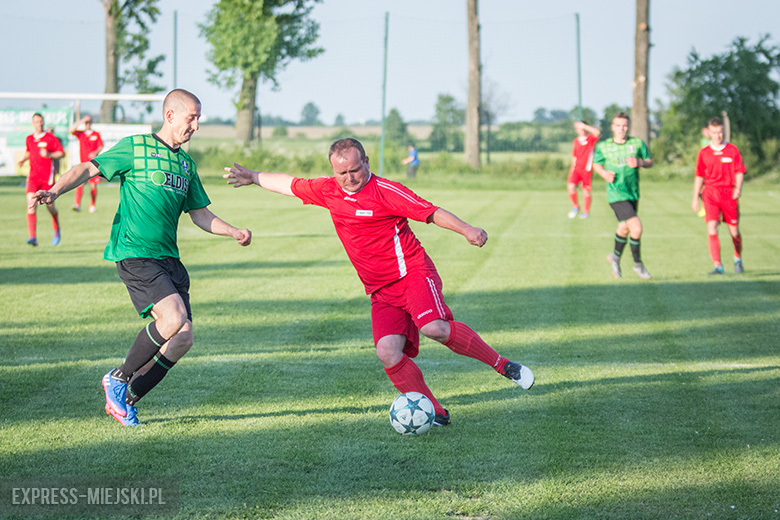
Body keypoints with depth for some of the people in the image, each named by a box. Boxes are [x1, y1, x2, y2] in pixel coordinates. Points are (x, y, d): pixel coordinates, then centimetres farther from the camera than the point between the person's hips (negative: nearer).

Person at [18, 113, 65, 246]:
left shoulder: (51, 138, -3)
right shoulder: (29, 139, 11)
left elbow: (62, 153, -2)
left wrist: (49, 155, -19)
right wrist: (23, 160, 8)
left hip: (47, 178, -3)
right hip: (33, 177, 3)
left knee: (50, 206, 6)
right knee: (31, 205, -14)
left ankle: (57, 231, 35)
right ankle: (32, 237, -19)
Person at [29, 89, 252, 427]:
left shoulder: (186, 164, 18)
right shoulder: (135, 148, -2)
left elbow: (200, 214, 25)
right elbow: (88, 169, -7)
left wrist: (234, 233, 10)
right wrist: (55, 191, -25)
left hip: (168, 257, 7)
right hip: (134, 254, -7)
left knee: (183, 339, -1)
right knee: (173, 317, -24)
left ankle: (126, 400, 14)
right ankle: (119, 378, -3)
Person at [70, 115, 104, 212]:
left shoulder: (96, 134, 9)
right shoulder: (80, 134, 9)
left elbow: (101, 146, 2)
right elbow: (72, 130, -8)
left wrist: (95, 153, -18)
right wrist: (82, 121, -10)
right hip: (83, 163, 0)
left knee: (93, 185, 2)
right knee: (80, 184, -15)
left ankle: (92, 206, 13)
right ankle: (77, 205, -23)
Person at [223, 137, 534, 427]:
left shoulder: (386, 191, -8)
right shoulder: (328, 191, 10)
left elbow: (432, 212, -14)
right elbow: (290, 185, 27)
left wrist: (467, 230, -28)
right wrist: (253, 177, 35)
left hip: (412, 272, -5)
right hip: (381, 292, 5)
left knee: (435, 329, -30)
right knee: (387, 352, -17)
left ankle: (502, 365, -13)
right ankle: (435, 413, -7)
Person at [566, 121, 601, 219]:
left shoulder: (591, 138, -2)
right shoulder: (576, 141, 11)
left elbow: (597, 132, -25)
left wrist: (584, 126, -25)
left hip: (587, 169, -3)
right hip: (576, 168, 3)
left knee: (586, 191, 3)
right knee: (571, 187, -14)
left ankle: (586, 211, 19)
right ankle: (576, 206, 6)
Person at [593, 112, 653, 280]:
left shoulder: (637, 144, 1)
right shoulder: (603, 146, -3)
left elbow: (649, 161, 9)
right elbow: (596, 163, 12)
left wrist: (639, 163, -13)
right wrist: (604, 174, -8)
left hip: (633, 194, 4)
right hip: (616, 195, -4)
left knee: (624, 229, 20)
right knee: (636, 228, -17)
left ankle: (616, 257, 46)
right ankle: (638, 264, 0)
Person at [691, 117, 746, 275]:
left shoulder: (732, 150, 5)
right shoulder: (703, 153, 8)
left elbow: (739, 172, 3)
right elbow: (699, 176, 13)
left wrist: (738, 188, -15)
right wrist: (695, 198, 8)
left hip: (729, 193, 0)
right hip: (710, 193, 0)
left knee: (734, 231, 5)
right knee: (712, 228, -16)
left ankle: (738, 259, 33)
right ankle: (718, 266, -17)